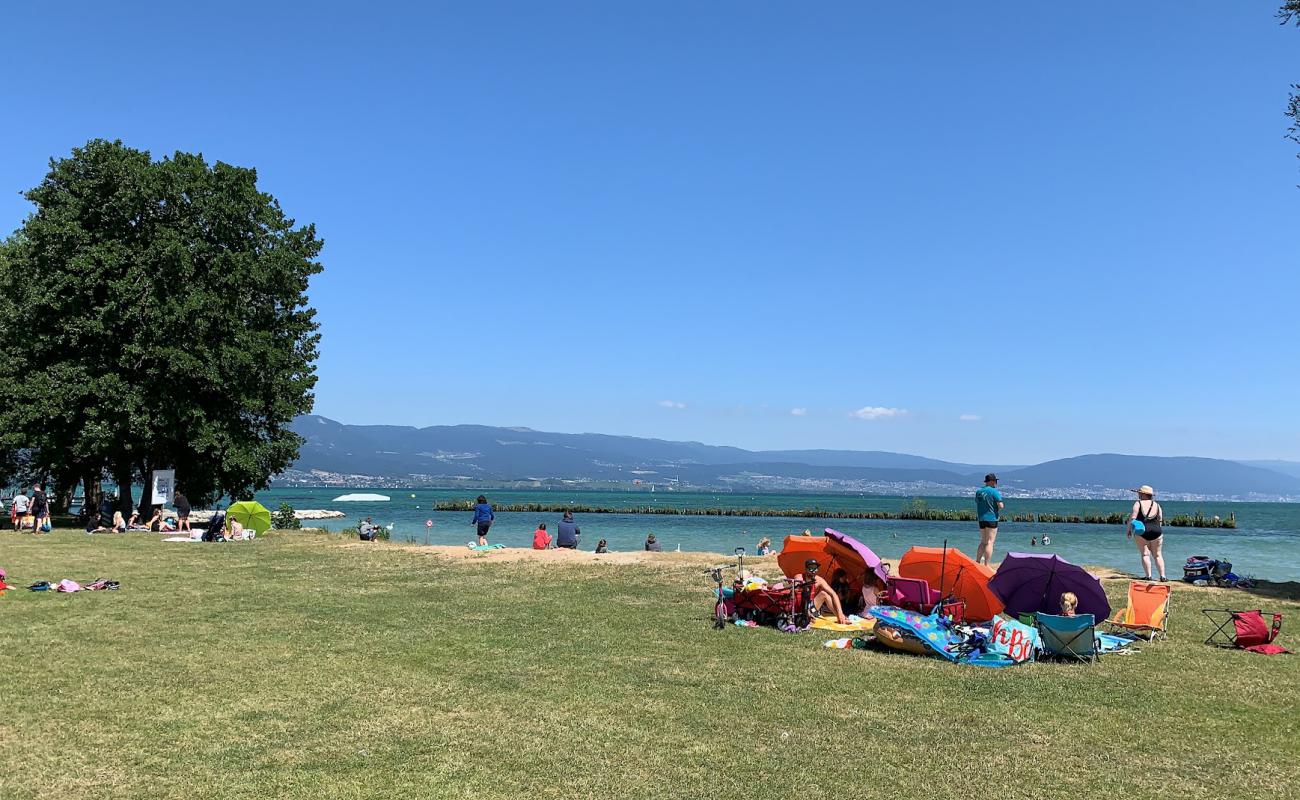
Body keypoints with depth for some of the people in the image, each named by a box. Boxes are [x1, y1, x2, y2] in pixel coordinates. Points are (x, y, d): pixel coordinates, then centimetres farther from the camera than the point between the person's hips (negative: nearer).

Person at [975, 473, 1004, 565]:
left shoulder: (978, 491, 11)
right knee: (990, 542, -4)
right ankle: (986, 566, -6)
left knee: (983, 542, 17)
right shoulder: (994, 491, -10)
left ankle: (977, 562, 15)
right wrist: (1001, 507, 6)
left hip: (981, 519, 7)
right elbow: (1000, 506, -13)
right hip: (991, 519, -7)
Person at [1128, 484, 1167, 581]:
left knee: (1145, 554, 1)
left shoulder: (1138, 504, -4)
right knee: (1157, 554, 11)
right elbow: (1160, 521, 9)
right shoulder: (1157, 505, 9)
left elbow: (1132, 518, -11)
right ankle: (1162, 576, 7)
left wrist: (1129, 530, -4)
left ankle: (1148, 576, -5)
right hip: (1156, 531, 4)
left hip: (1141, 532, -4)